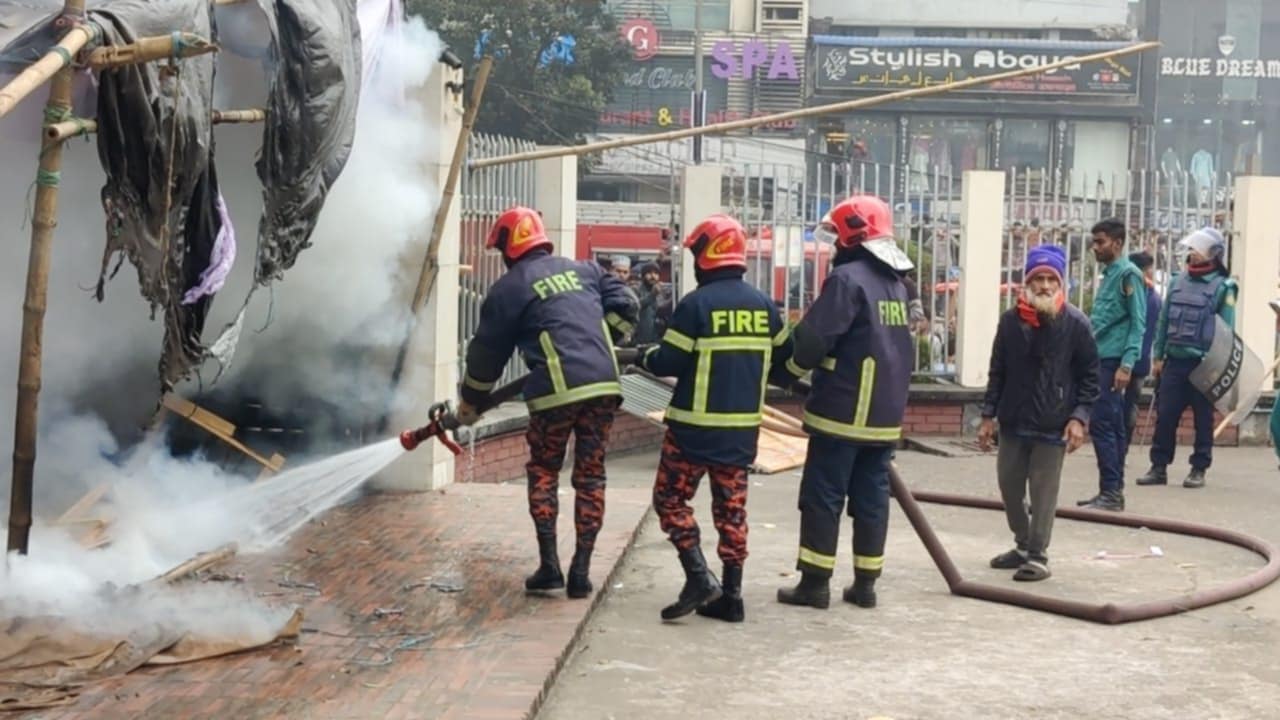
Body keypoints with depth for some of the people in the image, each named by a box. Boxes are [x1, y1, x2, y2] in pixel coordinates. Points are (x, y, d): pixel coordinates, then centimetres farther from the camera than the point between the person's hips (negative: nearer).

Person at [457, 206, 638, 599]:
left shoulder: (509, 288, 6)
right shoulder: (583, 270, 20)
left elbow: (487, 351, 11)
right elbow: (624, 305, 16)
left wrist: (470, 403, 23)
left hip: (557, 390, -4)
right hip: (604, 385, 4)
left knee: (543, 473, 14)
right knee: (590, 476, 10)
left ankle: (549, 566, 8)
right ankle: (581, 571, 10)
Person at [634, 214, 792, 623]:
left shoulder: (696, 304, -13)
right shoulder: (763, 304, 4)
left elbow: (669, 362, -12)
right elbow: (784, 355, 15)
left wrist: (645, 357, 8)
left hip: (696, 425, -5)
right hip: (743, 426, 5)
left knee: (670, 499, 5)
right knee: (731, 507, 10)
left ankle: (699, 577, -7)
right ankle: (730, 595, 11)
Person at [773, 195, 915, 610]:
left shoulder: (849, 278, -14)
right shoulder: (895, 284, 13)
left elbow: (813, 339, -17)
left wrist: (787, 372, 0)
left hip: (843, 412, -8)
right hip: (885, 414, 8)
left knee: (822, 497, -1)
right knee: (872, 498, 10)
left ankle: (814, 583, 2)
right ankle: (865, 584, 14)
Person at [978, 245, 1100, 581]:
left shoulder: (1076, 323, -6)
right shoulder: (1010, 320, 2)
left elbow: (1090, 376, -2)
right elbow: (998, 371, 9)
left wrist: (1079, 417, -12)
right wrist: (988, 415, 6)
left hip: (1053, 426, -4)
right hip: (1013, 422, 4)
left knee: (1043, 492, -1)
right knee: (1009, 486, 12)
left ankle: (1038, 555, 10)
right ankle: (1023, 545, 30)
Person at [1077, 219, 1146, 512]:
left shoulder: (1128, 274, -9)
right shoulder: (1107, 274, 18)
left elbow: (1138, 323, -14)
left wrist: (1127, 365, -20)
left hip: (1113, 361, -9)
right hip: (1101, 359, 9)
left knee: (1102, 424, -10)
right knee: (1113, 426, 11)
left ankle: (1111, 492, -7)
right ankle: (1113, 491, 15)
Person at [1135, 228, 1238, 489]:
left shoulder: (1222, 286, -3)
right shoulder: (1178, 281, 10)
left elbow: (1226, 330, -6)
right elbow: (1164, 321, 14)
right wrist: (1158, 355, 10)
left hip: (1203, 365, -4)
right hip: (1174, 361, 4)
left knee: (1203, 418, 5)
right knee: (1165, 416, 3)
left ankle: (1199, 469, 13)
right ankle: (1159, 467, 9)